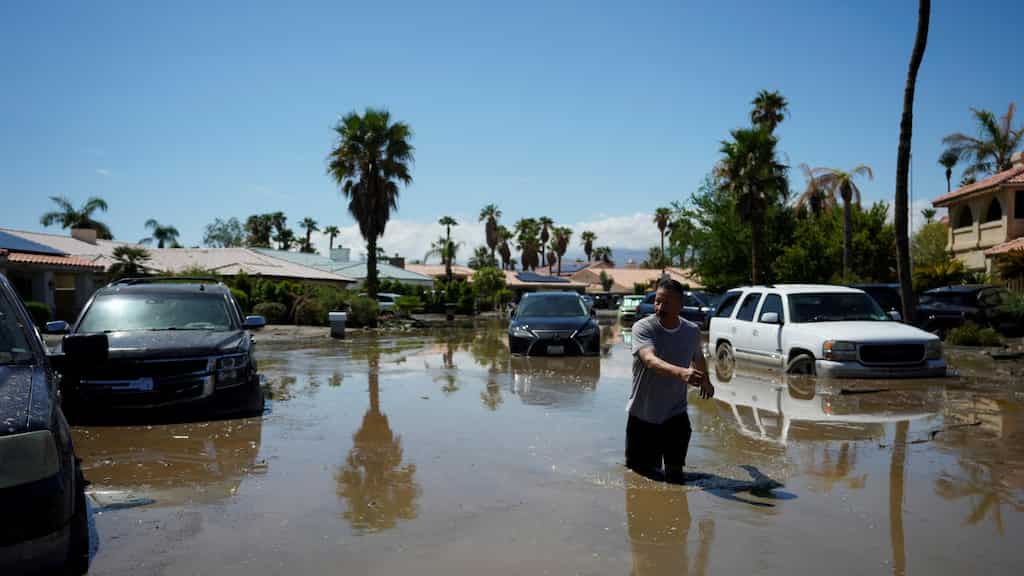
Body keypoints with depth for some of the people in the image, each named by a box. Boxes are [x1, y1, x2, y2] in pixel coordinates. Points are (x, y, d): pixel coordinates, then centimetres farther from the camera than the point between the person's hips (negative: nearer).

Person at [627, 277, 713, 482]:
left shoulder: (692, 331, -5)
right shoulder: (643, 328, -18)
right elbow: (650, 361, -36)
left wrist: (706, 381, 35)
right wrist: (681, 372, -53)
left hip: (676, 414, 2)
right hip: (642, 415, -2)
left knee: (675, 475, 0)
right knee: (638, 468, 10)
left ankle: (671, 466, 31)